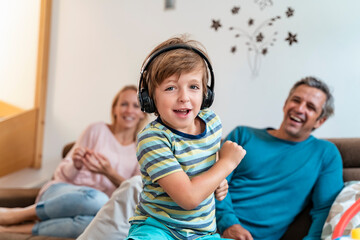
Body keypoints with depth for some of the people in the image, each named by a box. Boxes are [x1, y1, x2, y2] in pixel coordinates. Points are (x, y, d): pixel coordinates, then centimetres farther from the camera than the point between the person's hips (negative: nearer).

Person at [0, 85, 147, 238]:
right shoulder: (97, 130, 8)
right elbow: (62, 173, 8)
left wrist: (109, 173, -15)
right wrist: (76, 165, -15)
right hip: (60, 192, -1)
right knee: (97, 198, -41)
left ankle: (12, 229, -28)